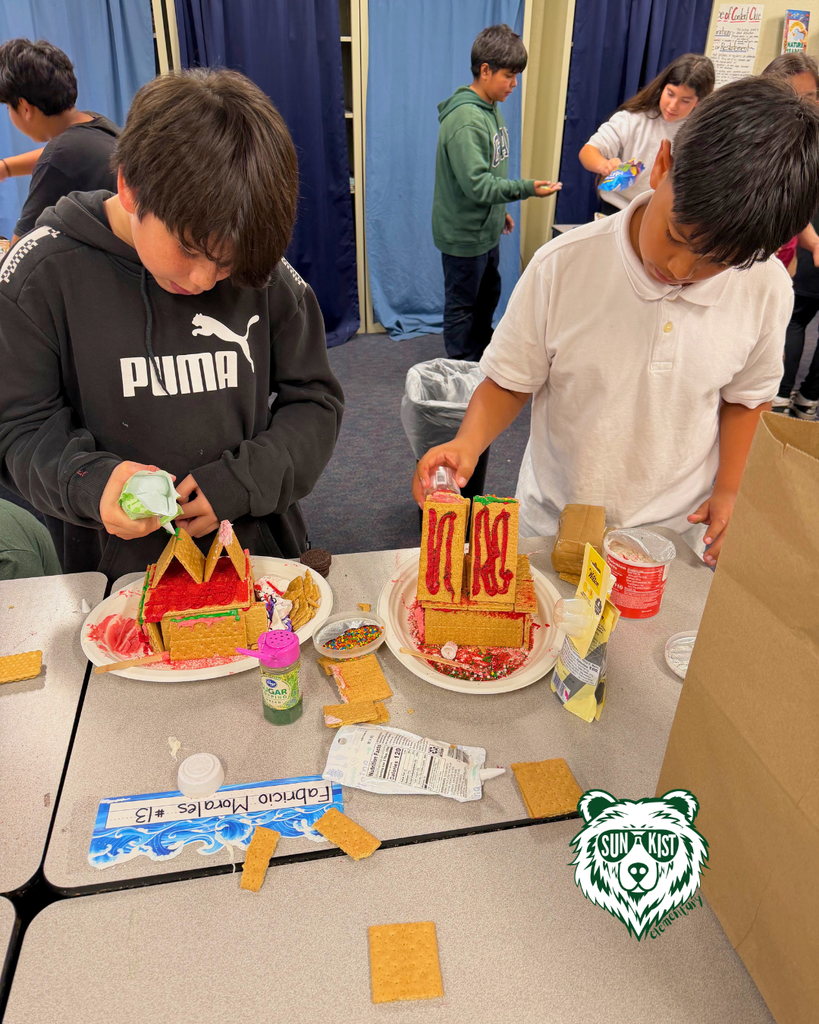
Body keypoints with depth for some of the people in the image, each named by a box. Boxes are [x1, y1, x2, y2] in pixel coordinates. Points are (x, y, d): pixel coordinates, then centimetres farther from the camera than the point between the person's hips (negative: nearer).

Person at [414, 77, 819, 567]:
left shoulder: (767, 289, -12)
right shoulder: (562, 267, -19)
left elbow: (746, 395, 4)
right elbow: (509, 383, -10)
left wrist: (727, 491, -3)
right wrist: (468, 444, -27)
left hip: (675, 531, 1)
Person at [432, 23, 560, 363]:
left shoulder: (491, 107, 7)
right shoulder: (464, 119, -24)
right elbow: (476, 184, -30)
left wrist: (500, 210, 21)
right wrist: (526, 188, -33)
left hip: (485, 229, 10)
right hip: (464, 233, -10)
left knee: (487, 295, 22)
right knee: (462, 305, 4)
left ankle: (482, 357, 40)